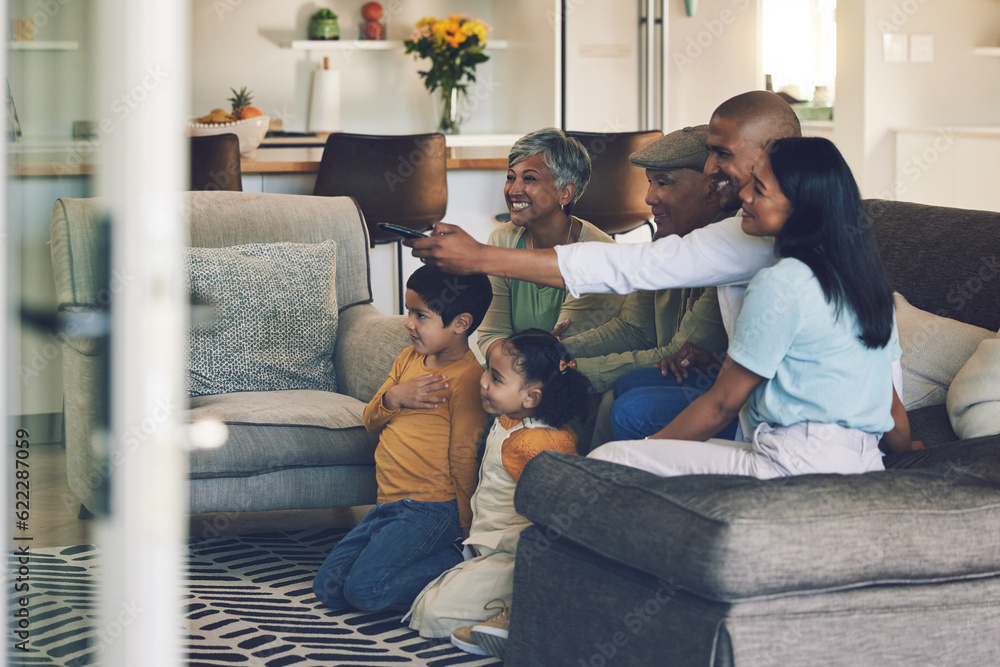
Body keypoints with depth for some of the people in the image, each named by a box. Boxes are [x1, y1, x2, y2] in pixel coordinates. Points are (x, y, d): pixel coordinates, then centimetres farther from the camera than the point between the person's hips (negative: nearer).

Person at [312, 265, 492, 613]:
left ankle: (456, 562, -5)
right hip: (388, 505, 9)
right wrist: (393, 398, -7)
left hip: (430, 507, -9)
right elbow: (371, 421, 15)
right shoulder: (408, 359, 13)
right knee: (328, 588, 3)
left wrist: (461, 527, -10)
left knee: (364, 590, -22)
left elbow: (463, 456, -13)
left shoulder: (468, 376, -14)